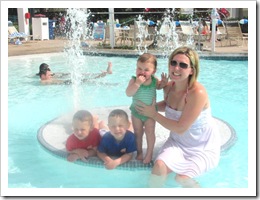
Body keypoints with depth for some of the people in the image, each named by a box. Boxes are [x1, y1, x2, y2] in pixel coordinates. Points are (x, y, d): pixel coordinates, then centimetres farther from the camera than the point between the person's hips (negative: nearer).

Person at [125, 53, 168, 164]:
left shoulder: (154, 80, -12)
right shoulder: (134, 80, -19)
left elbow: (158, 87, 11)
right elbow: (128, 93, -33)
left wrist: (164, 82, -11)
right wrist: (137, 83, -42)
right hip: (136, 111, 0)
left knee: (150, 132, 4)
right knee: (138, 133, 13)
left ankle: (149, 153, 21)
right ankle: (139, 152, 31)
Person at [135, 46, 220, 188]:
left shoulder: (197, 92, -28)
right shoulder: (169, 86, -7)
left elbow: (180, 128, -25)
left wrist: (153, 114, -16)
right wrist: (151, 106, -2)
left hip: (203, 147, -5)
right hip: (178, 142, 5)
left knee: (182, 178, -21)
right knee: (159, 166, -20)